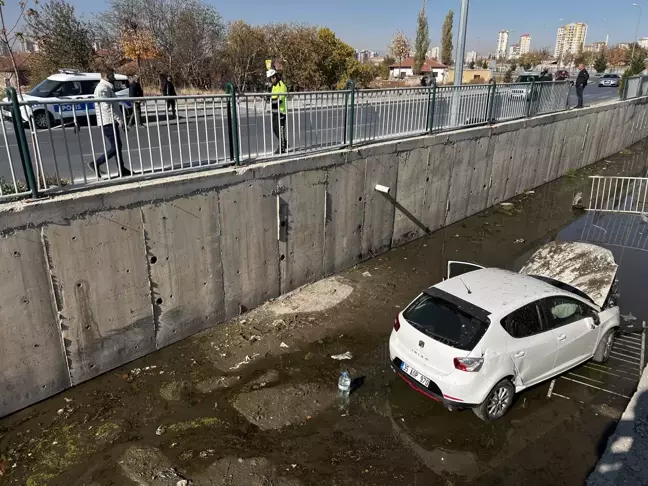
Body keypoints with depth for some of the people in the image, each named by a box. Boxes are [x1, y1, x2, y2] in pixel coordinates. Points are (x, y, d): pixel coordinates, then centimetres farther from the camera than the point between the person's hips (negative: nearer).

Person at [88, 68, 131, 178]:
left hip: (112, 122, 11)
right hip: (108, 122, -11)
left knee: (117, 145, 12)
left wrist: (119, 119, 19)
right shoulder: (103, 88, -14)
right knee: (115, 147, -11)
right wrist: (119, 119, -22)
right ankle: (96, 164, -6)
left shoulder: (108, 87, 19)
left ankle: (122, 170, 16)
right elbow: (107, 107, -22)